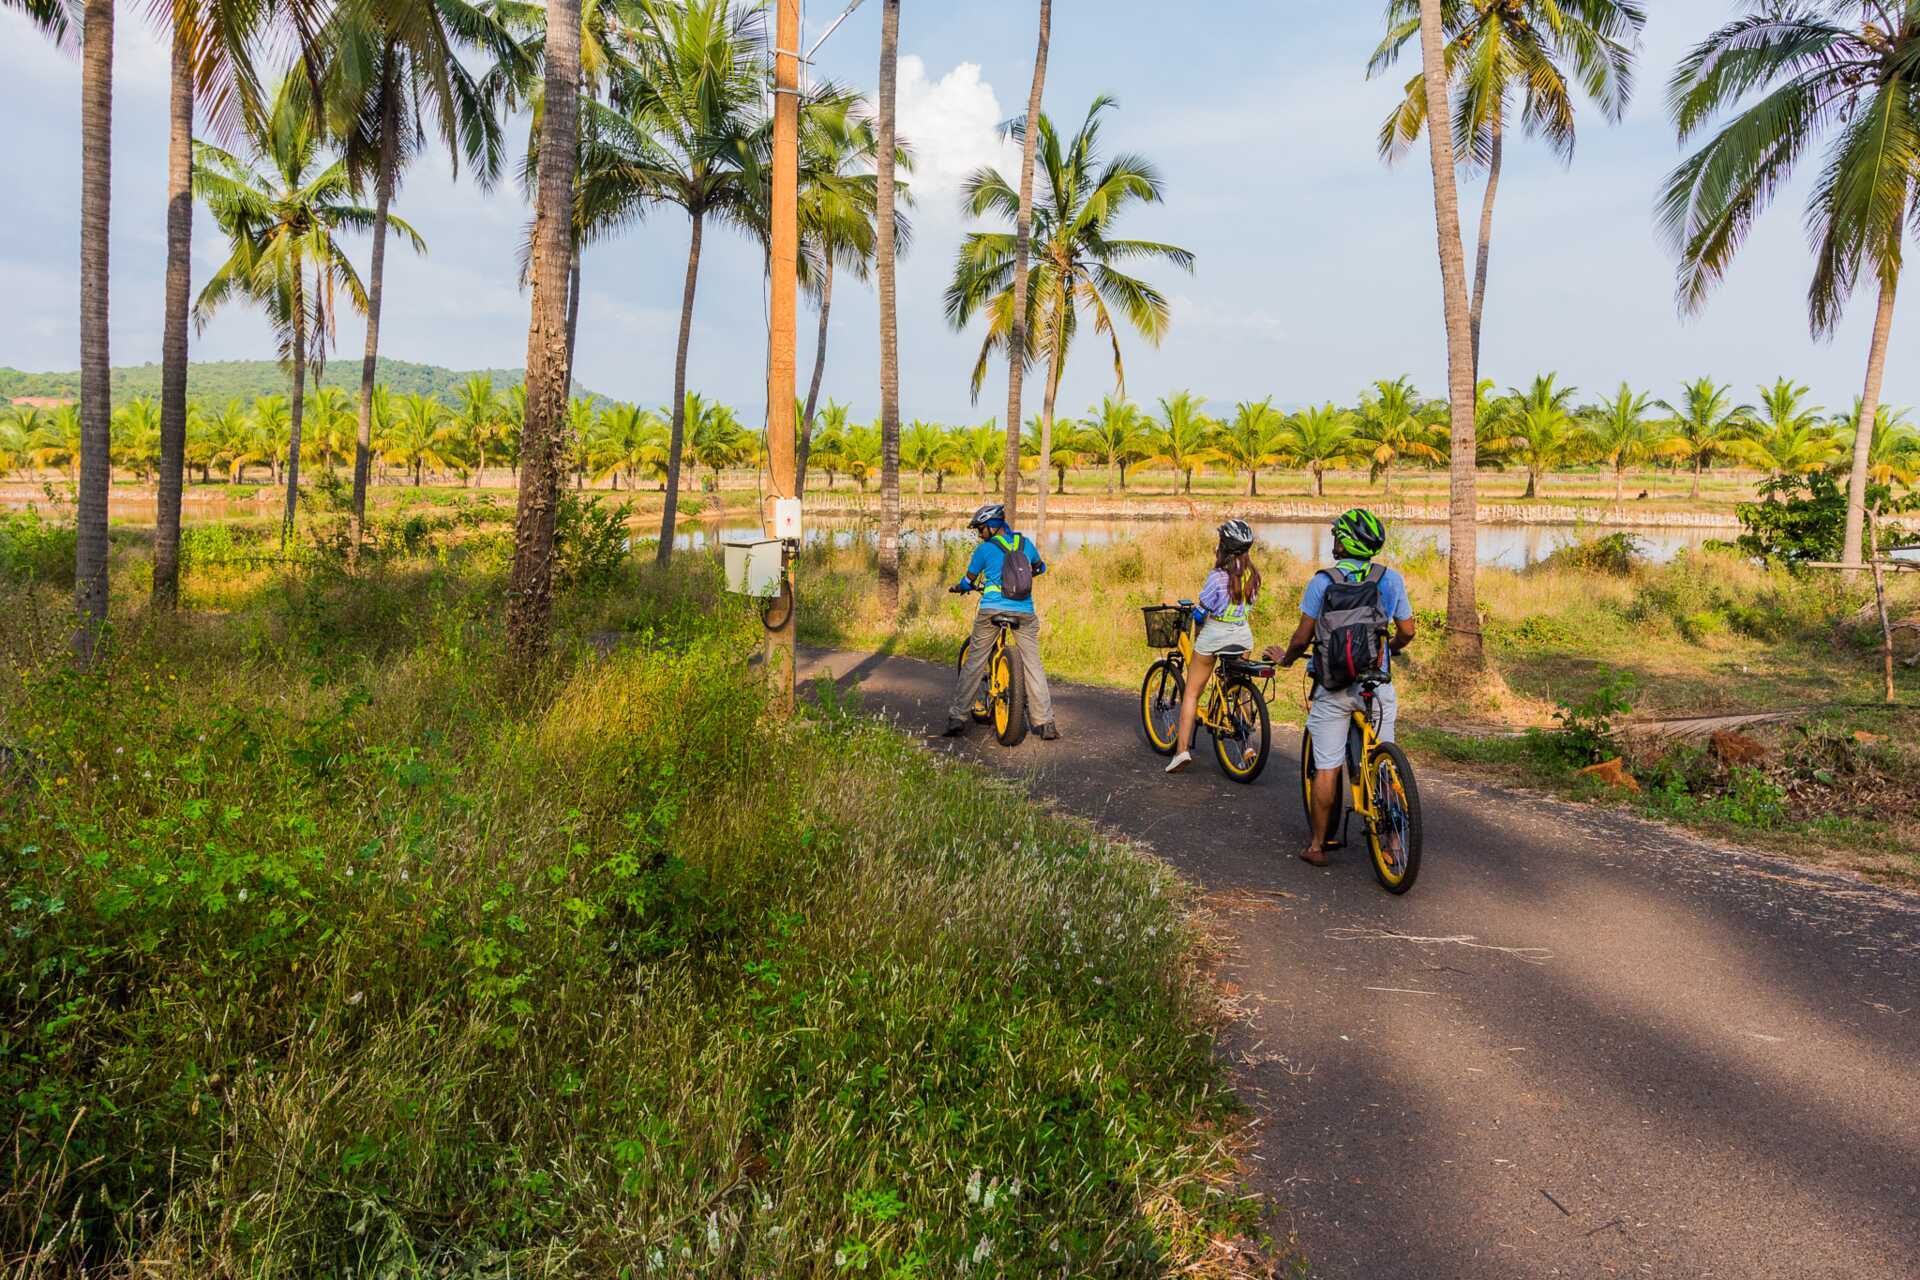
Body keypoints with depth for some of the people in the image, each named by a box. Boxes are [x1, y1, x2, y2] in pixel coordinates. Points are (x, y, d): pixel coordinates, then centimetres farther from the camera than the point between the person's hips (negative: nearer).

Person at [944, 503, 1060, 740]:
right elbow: (1040, 568, 29)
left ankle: (957, 717, 8)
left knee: (974, 663, 7)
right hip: (1025, 613, 2)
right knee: (1033, 666, 7)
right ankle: (1045, 723, 4)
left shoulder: (985, 549, 0)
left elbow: (969, 582, 9)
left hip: (990, 611, -2)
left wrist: (956, 587, 31)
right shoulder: (1025, 543, 11)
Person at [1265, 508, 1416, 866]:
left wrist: (1285, 658, 14)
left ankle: (1317, 845, 13)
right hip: (1376, 686, 2)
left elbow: (1302, 637, -6)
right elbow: (1407, 633, 7)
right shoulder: (1391, 579, 0)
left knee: (1326, 767, 5)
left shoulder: (1321, 582, -7)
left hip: (1333, 687, -2)